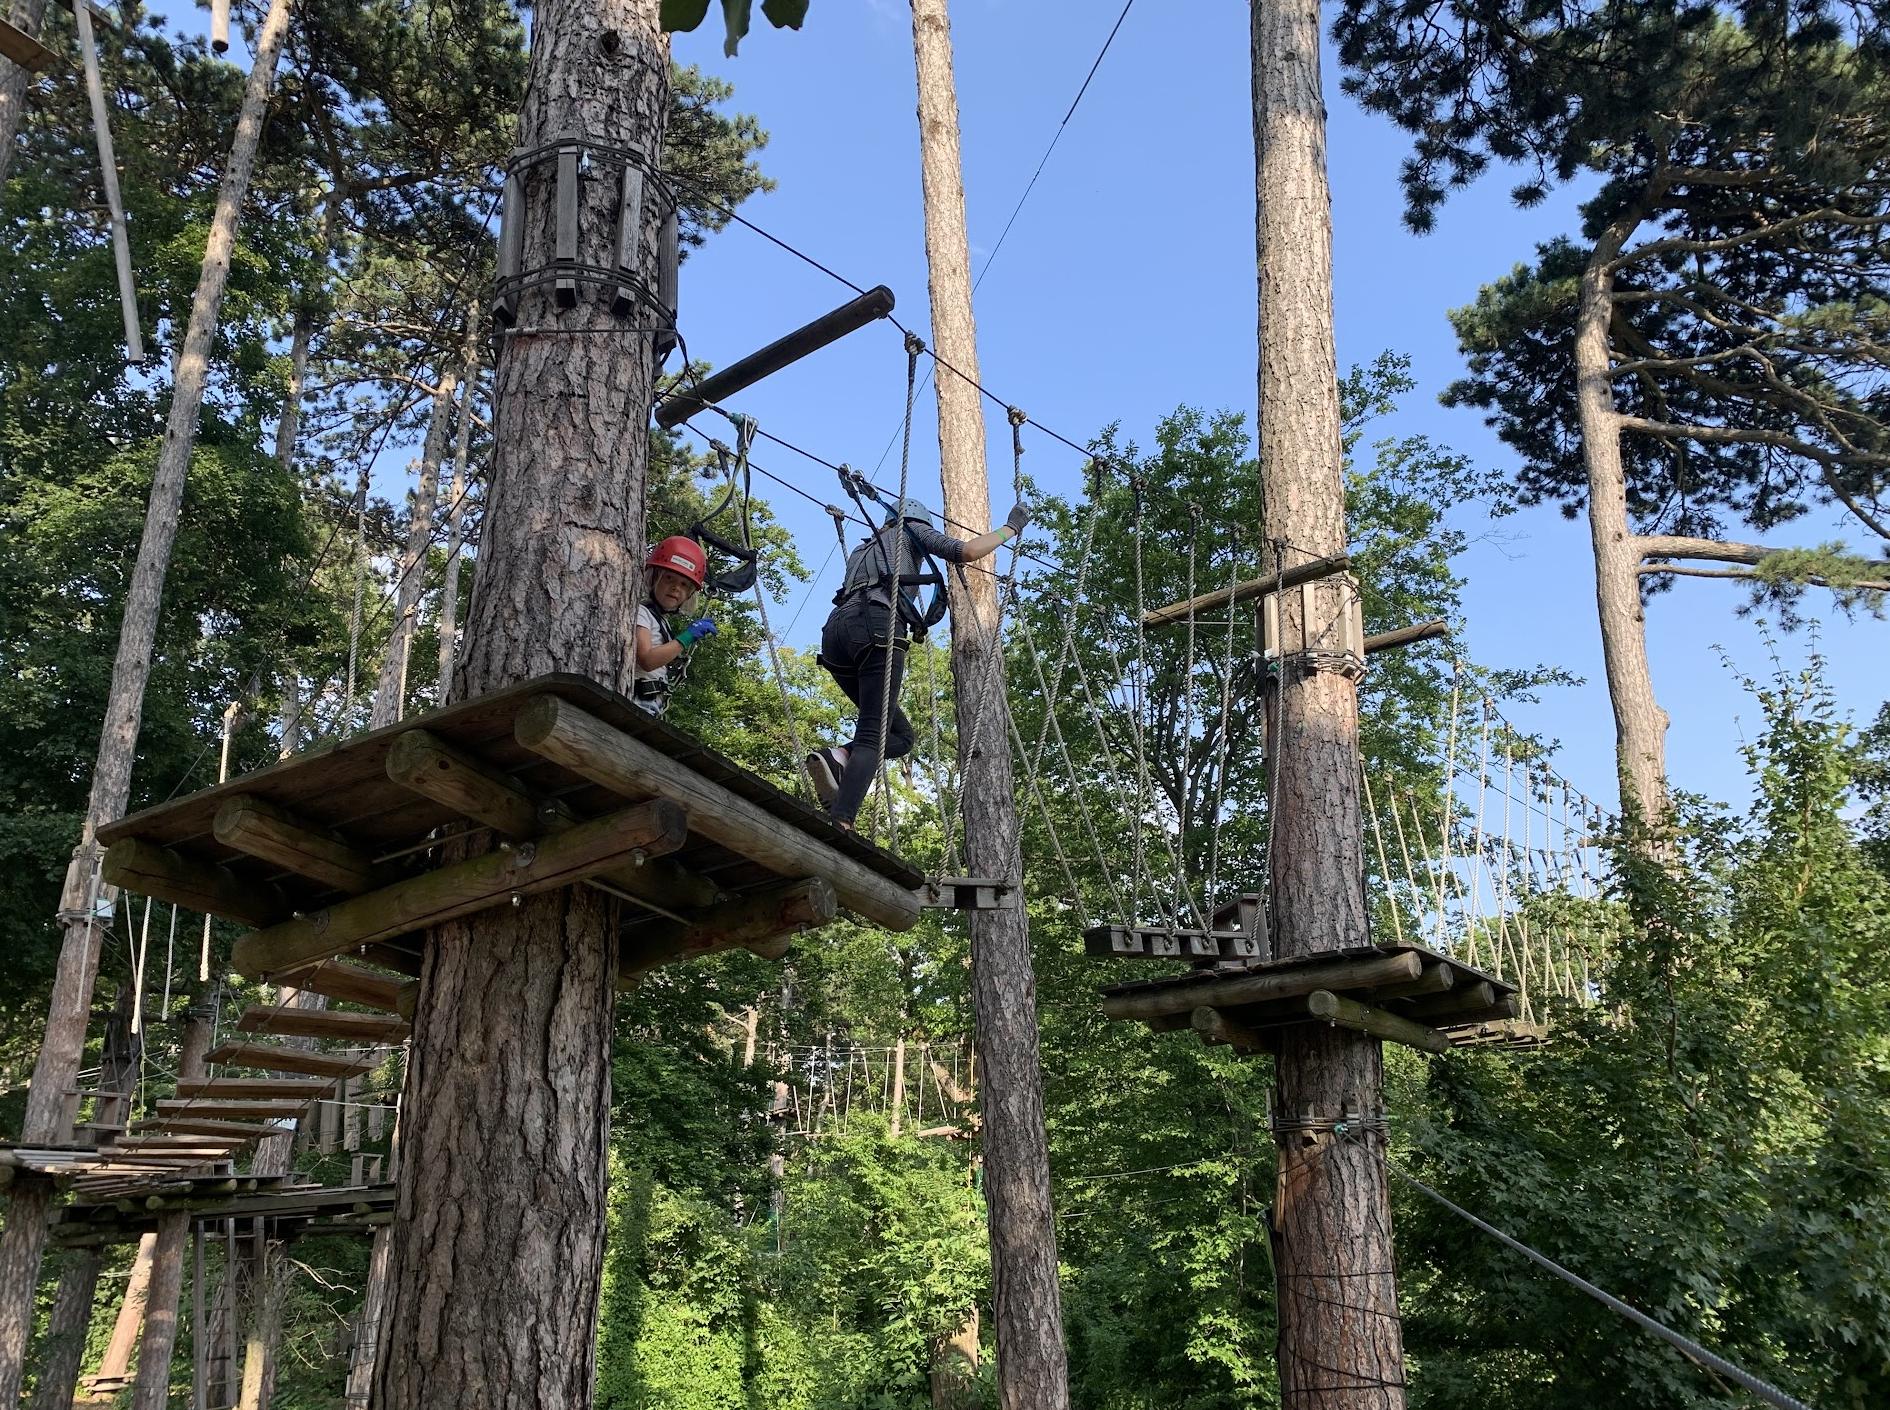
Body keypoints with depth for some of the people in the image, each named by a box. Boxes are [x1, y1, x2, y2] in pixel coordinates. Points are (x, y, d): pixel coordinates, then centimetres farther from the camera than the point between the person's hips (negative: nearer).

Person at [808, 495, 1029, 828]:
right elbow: (966, 551, 9)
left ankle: (840, 756, -14)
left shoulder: (863, 549, 40)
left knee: (900, 735, 13)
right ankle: (839, 823, -34)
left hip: (836, 630, 7)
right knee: (872, 738, -15)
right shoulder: (913, 529, 22)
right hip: (876, 626, -7)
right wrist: (1011, 527, 22)